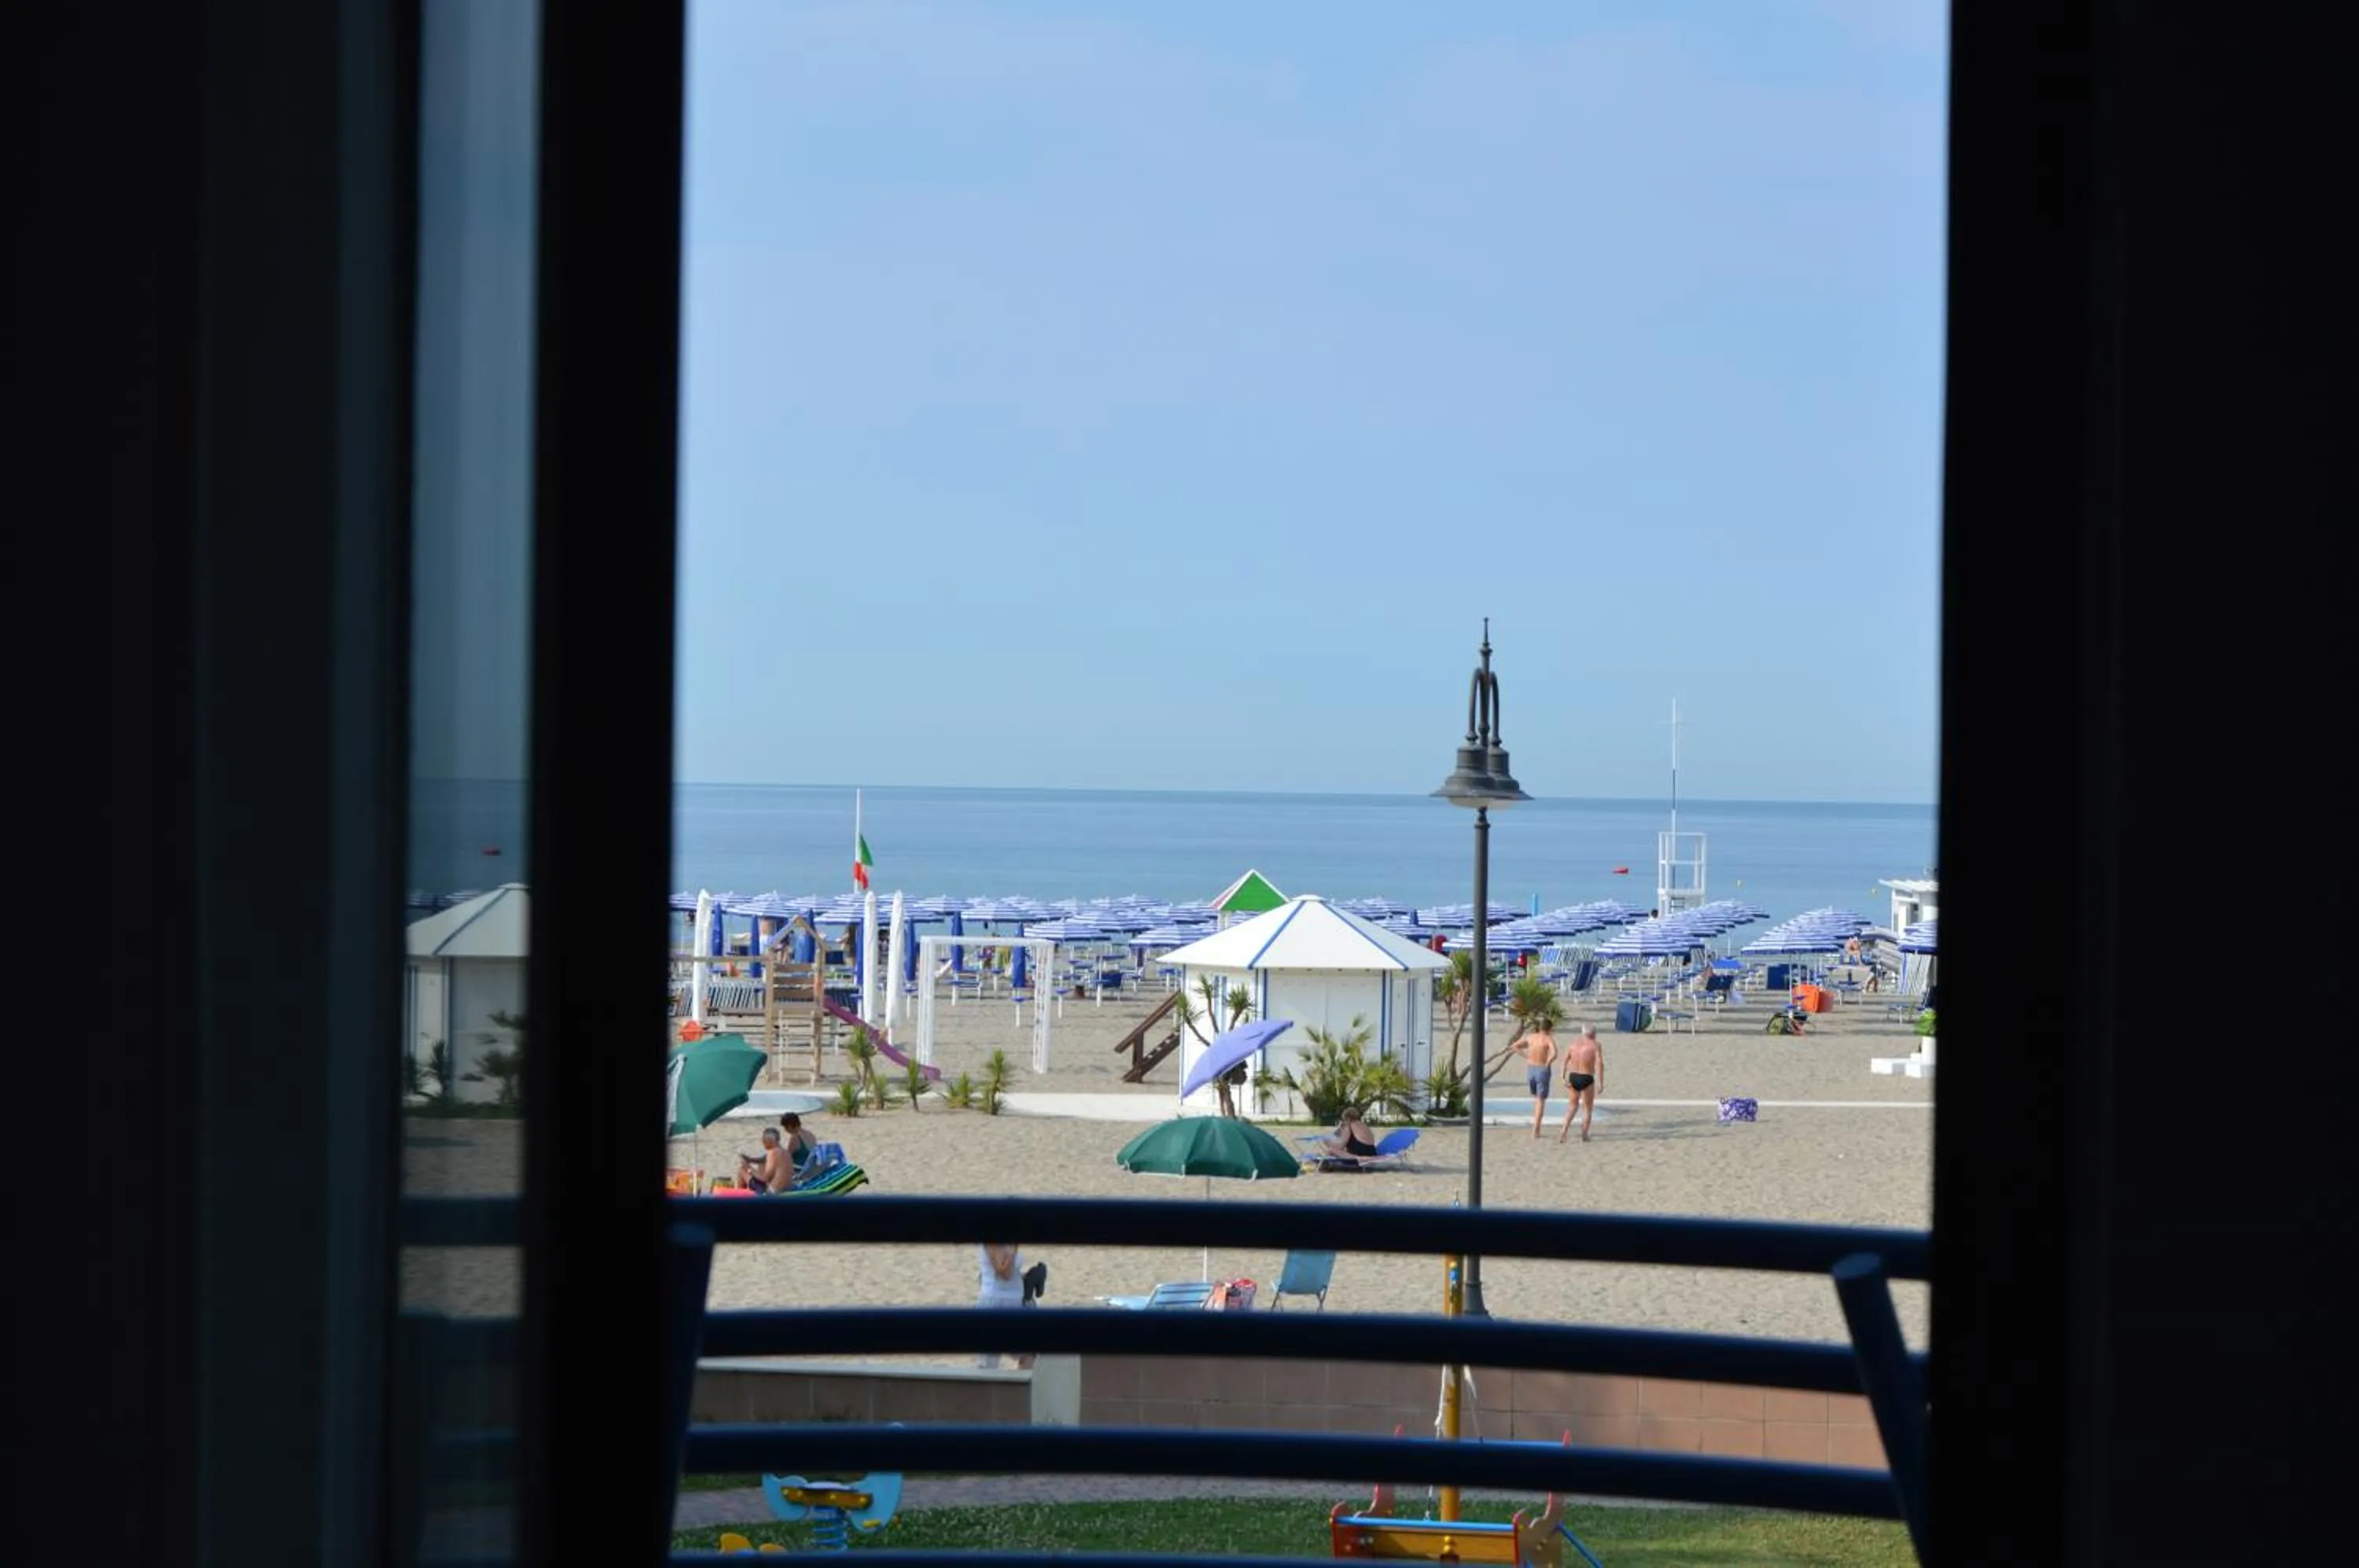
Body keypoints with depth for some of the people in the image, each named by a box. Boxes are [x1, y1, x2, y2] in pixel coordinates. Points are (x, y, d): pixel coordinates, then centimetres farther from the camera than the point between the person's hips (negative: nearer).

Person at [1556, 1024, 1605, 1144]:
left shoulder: (1574, 1042, 6)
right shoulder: (1595, 1045, -6)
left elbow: (1565, 1060, -1)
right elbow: (1600, 1063, -17)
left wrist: (1564, 1078, 0)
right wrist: (1600, 1083, -16)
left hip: (1572, 1077, 4)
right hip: (1587, 1079, -4)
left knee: (1573, 1105, 20)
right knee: (1587, 1108, 13)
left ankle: (1564, 1132, 6)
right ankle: (1584, 1136, 16)